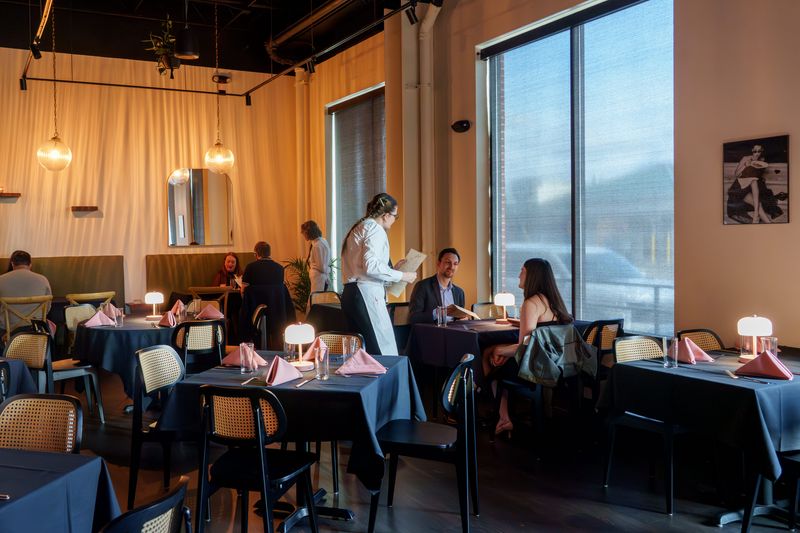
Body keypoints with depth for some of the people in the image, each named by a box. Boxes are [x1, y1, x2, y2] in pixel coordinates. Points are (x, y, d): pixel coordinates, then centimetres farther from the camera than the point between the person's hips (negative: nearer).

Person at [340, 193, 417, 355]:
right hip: (367, 295, -10)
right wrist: (402, 276, -10)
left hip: (351, 293, 10)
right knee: (384, 353, -10)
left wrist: (392, 268, 25)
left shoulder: (358, 228, 22)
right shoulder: (375, 228, -6)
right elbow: (371, 265, -19)